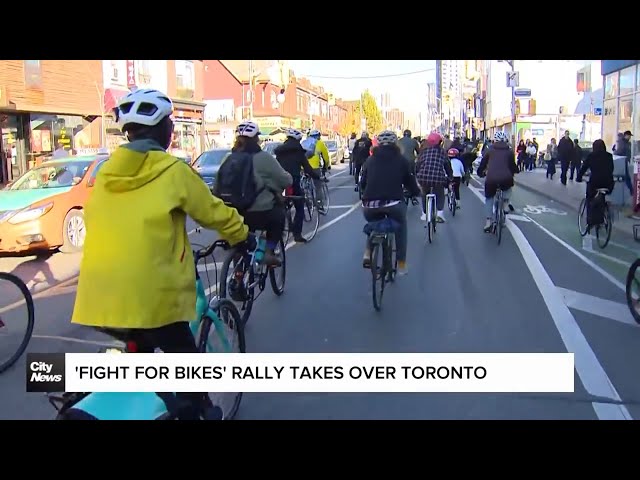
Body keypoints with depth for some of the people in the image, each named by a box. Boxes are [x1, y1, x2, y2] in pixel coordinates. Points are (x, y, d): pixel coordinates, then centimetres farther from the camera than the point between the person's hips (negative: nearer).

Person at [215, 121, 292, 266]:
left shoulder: (228, 158, 8)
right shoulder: (263, 157, -7)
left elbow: (217, 188, 11)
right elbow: (285, 180, 0)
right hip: (259, 214, -4)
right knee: (279, 213, 25)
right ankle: (269, 252, 13)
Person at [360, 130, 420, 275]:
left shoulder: (370, 160, 17)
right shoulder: (401, 160, 12)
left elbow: (362, 183, 23)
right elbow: (410, 182, 16)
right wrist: (416, 192, 39)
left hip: (369, 206, 2)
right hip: (393, 203, -2)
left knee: (373, 225, 36)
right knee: (401, 226, 29)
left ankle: (367, 254, 19)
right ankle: (401, 264, 27)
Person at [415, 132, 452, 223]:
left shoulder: (424, 151, 15)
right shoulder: (442, 152, 14)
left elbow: (417, 165, 15)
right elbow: (448, 165, 16)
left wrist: (417, 176, 25)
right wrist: (450, 177, 27)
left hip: (424, 177, 1)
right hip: (438, 178, -1)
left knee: (425, 195, 25)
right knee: (440, 195, 19)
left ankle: (424, 214, 29)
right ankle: (440, 212, -3)